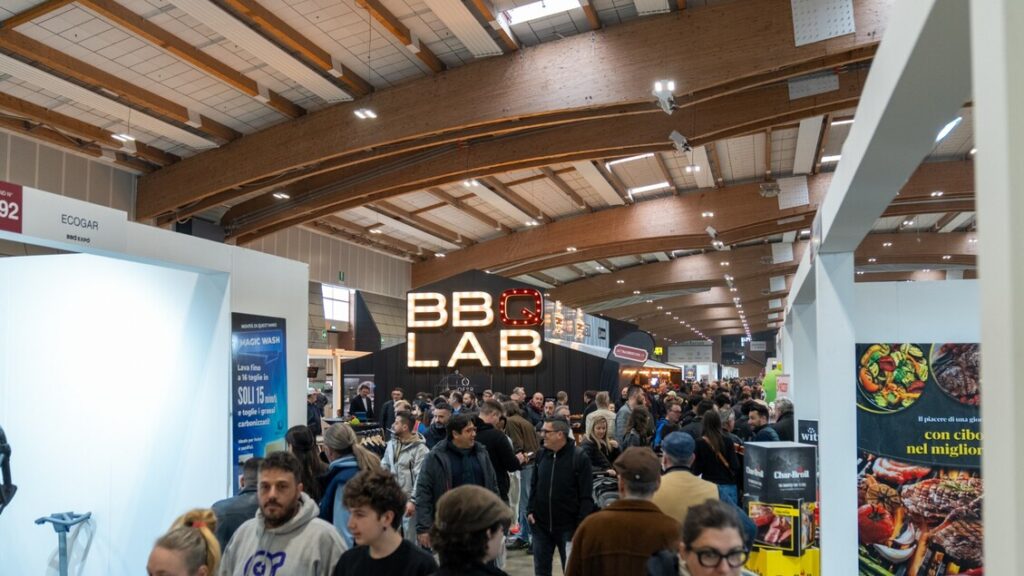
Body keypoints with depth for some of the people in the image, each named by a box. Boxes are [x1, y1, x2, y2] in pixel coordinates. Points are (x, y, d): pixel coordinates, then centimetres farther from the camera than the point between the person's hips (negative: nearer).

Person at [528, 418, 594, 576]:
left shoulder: (579, 458, -13)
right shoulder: (541, 455, 2)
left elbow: (586, 496, -12)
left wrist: (581, 525, -15)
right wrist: (530, 510, 3)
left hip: (568, 526, -4)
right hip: (541, 524, 4)